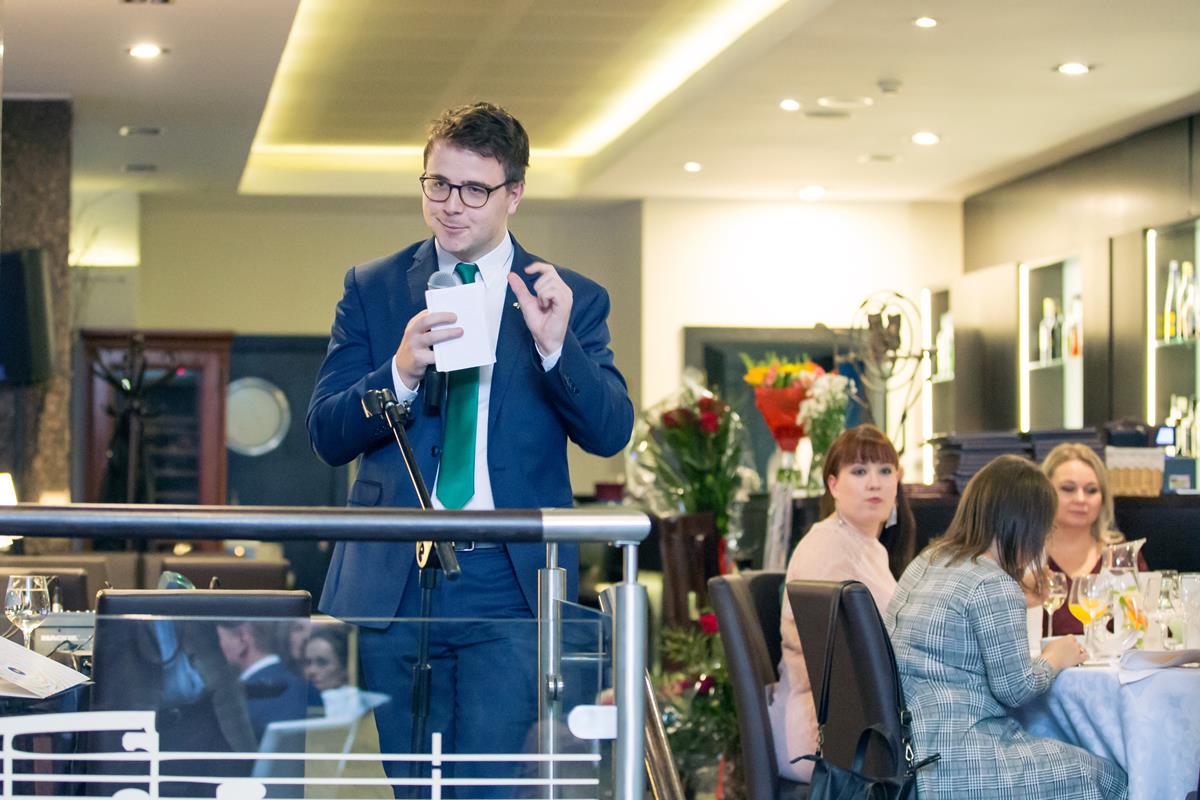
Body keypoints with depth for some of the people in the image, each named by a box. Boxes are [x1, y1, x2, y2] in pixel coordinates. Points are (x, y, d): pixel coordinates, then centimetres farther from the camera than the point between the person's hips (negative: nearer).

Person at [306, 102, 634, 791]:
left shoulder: (572, 299, 8)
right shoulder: (371, 290, 10)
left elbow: (611, 433, -2)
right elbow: (326, 436, 3)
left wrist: (555, 345, -19)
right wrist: (401, 372, -16)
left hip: (512, 586, -2)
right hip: (393, 580, 2)